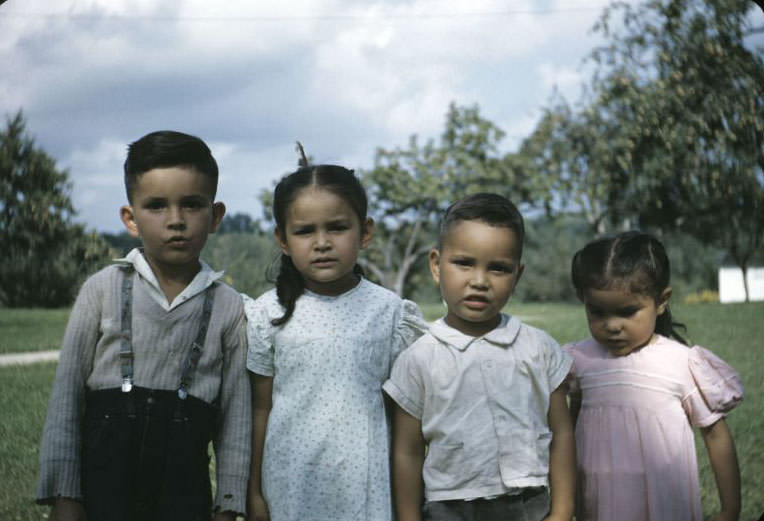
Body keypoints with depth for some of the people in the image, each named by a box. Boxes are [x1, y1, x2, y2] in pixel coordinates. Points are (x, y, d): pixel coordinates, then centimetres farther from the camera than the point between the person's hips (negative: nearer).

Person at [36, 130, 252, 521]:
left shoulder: (227, 306, 1)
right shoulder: (103, 290, 0)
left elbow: (236, 412, 4)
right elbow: (67, 393, 0)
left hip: (183, 488, 1)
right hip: (103, 481, 0)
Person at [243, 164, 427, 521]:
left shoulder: (389, 311, -2)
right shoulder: (269, 313, -3)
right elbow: (260, 409, 3)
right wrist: (253, 491, 5)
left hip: (364, 483, 0)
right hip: (290, 482, 0)